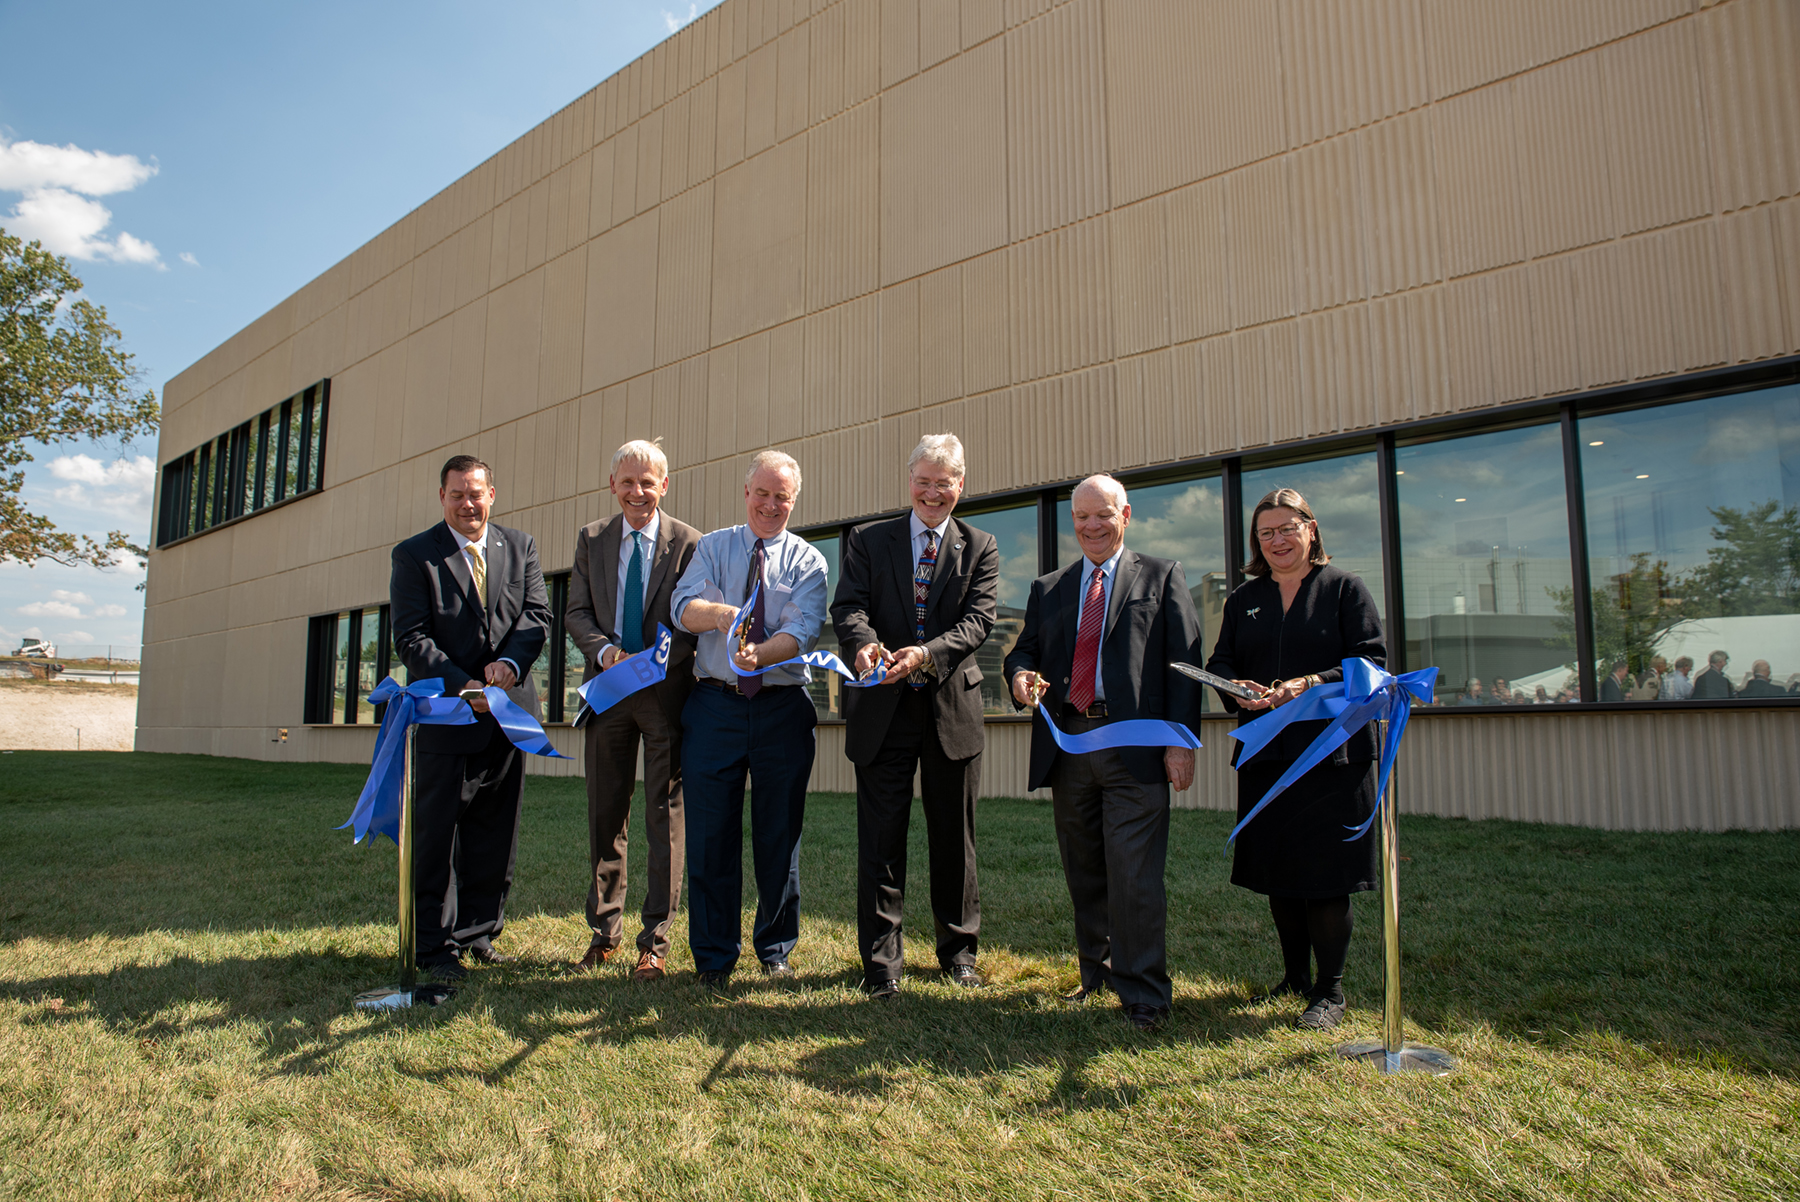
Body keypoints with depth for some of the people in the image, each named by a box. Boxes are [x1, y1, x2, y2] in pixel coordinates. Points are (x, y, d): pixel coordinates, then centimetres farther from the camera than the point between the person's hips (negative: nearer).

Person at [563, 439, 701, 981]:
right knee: (605, 813, 11)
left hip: (666, 690, -3)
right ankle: (604, 930, 24)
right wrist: (604, 651, -13)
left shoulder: (688, 542, -2)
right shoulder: (590, 539, 9)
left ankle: (655, 941, 11)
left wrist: (657, 660, -20)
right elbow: (576, 612, 6)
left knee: (665, 815, 1)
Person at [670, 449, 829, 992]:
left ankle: (775, 949, 25)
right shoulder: (711, 547, 10)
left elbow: (803, 631, -11)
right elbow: (682, 608, -6)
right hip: (715, 705, 0)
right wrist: (719, 613, -28)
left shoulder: (807, 560, 5)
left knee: (780, 834, 7)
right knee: (711, 834, 3)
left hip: (783, 708, 0)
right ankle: (714, 958, 17)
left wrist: (759, 654, -31)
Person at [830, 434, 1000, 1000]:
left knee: (954, 836, 12)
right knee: (881, 836, 2)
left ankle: (958, 948, 29)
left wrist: (925, 653, -25)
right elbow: (849, 606, -5)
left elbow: (978, 619, -6)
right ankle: (881, 959, 14)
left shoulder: (980, 548, 7)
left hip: (953, 705, 1)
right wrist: (864, 644, -29)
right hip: (883, 709, -1)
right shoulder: (868, 540, 8)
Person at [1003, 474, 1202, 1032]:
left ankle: (1143, 994, 5)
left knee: (1134, 879, -6)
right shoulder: (1048, 589, 18)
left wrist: (1181, 741, -9)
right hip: (1068, 746, 4)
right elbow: (1024, 649, 17)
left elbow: (1184, 664, 0)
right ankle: (1096, 974, 28)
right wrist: (1020, 675, -9)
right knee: (1084, 874, 13)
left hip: (1134, 746, -4)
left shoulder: (1162, 577, 7)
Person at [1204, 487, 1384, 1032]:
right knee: (1277, 870, 10)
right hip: (1265, 755, 4)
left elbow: (1372, 660, -5)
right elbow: (1220, 661, 13)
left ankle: (1329, 991, 10)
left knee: (1325, 872, -3)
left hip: (1331, 751, -4)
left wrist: (1311, 685, -20)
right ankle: (1294, 976, 26)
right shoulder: (1244, 598, 15)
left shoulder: (1344, 588, 3)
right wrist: (1237, 690, -9)